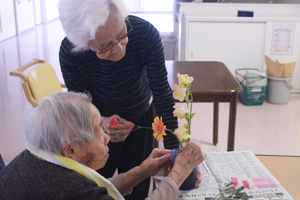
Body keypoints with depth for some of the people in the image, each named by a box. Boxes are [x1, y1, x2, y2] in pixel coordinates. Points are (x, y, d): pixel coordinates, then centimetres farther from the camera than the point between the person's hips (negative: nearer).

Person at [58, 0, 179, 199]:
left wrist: (174, 150, -26)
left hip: (142, 118, 1)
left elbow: (162, 93, -24)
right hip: (99, 124, 0)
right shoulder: (69, 51, -30)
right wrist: (102, 122, -39)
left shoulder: (145, 32, -30)